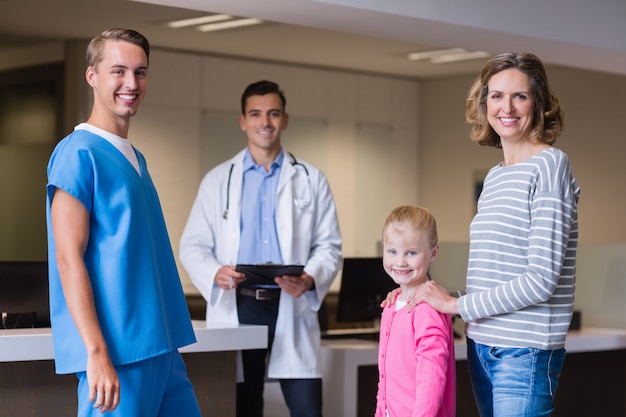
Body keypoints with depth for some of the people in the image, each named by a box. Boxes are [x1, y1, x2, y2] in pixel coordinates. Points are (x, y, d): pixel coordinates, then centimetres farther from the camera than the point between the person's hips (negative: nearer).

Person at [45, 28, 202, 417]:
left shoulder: (136, 158, 16)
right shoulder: (78, 154, -9)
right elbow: (69, 259, -15)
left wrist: (169, 342, 17)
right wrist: (97, 353, -21)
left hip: (161, 345, 8)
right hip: (118, 351, -8)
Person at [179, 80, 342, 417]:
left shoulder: (311, 180, 11)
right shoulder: (218, 180, 10)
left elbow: (329, 245, 7)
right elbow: (193, 245, 6)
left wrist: (310, 279, -15)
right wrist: (215, 273, -16)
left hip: (292, 308, 0)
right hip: (236, 308, 0)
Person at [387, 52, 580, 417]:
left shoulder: (550, 165, -8)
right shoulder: (494, 177, 16)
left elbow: (541, 278, -15)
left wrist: (457, 304, -9)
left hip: (525, 350, -7)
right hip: (482, 345, 7)